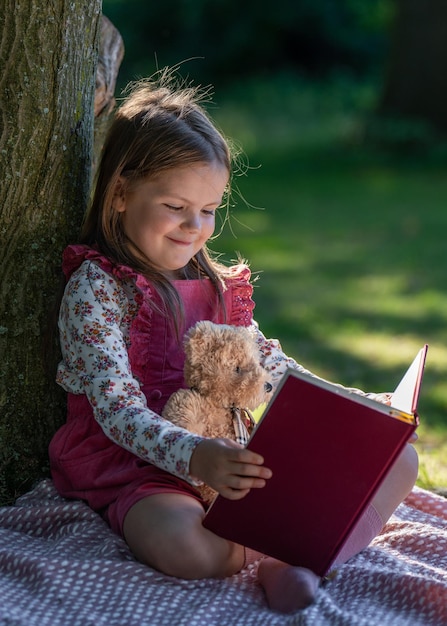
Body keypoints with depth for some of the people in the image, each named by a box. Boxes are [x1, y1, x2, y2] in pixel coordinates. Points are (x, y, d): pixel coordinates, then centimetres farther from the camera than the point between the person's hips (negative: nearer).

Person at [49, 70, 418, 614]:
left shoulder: (215, 282, 15)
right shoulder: (96, 287, -9)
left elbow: (273, 366, 19)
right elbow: (117, 409, -20)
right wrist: (195, 456, -38)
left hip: (233, 454, 7)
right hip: (136, 465, -6)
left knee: (398, 460, -4)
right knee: (177, 540, -42)